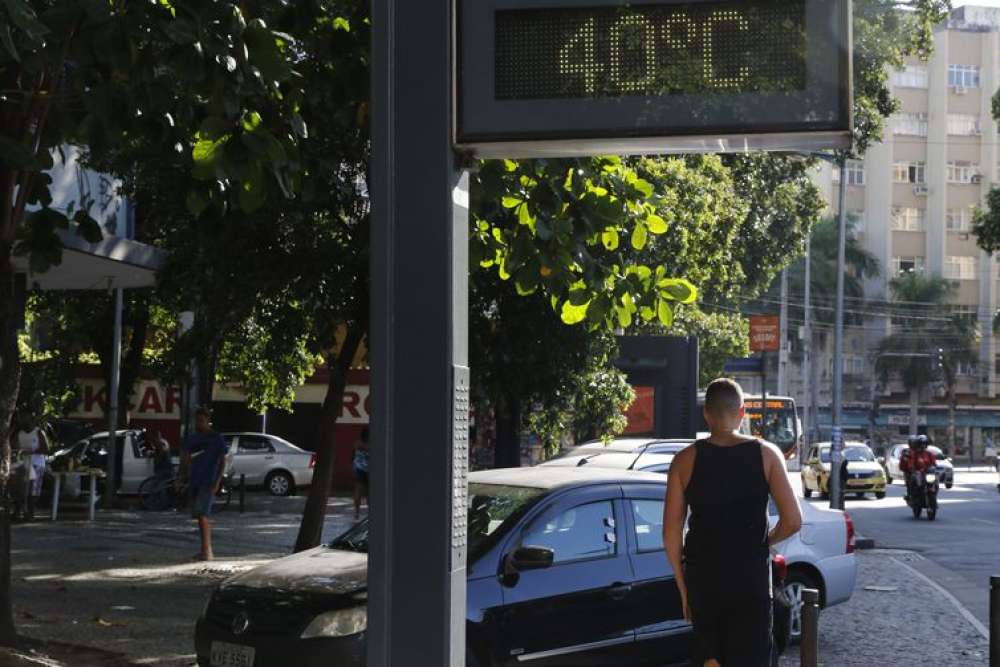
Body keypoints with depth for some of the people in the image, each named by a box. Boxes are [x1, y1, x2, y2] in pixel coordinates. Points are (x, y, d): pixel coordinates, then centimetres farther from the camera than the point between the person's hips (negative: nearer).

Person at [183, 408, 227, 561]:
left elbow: (222, 461, -3)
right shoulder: (191, 439, 14)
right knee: (200, 517, 10)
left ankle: (207, 551, -19)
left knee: (202, 515, -17)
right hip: (194, 481, 6)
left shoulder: (216, 439, -2)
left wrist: (217, 481, -12)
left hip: (208, 482, -6)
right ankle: (206, 550, 17)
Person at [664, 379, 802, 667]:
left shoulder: (686, 460, -2)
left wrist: (683, 588, 6)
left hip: (703, 578, 1)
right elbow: (792, 521, -8)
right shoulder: (766, 454, -3)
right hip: (751, 578, -1)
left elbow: (671, 532, -3)